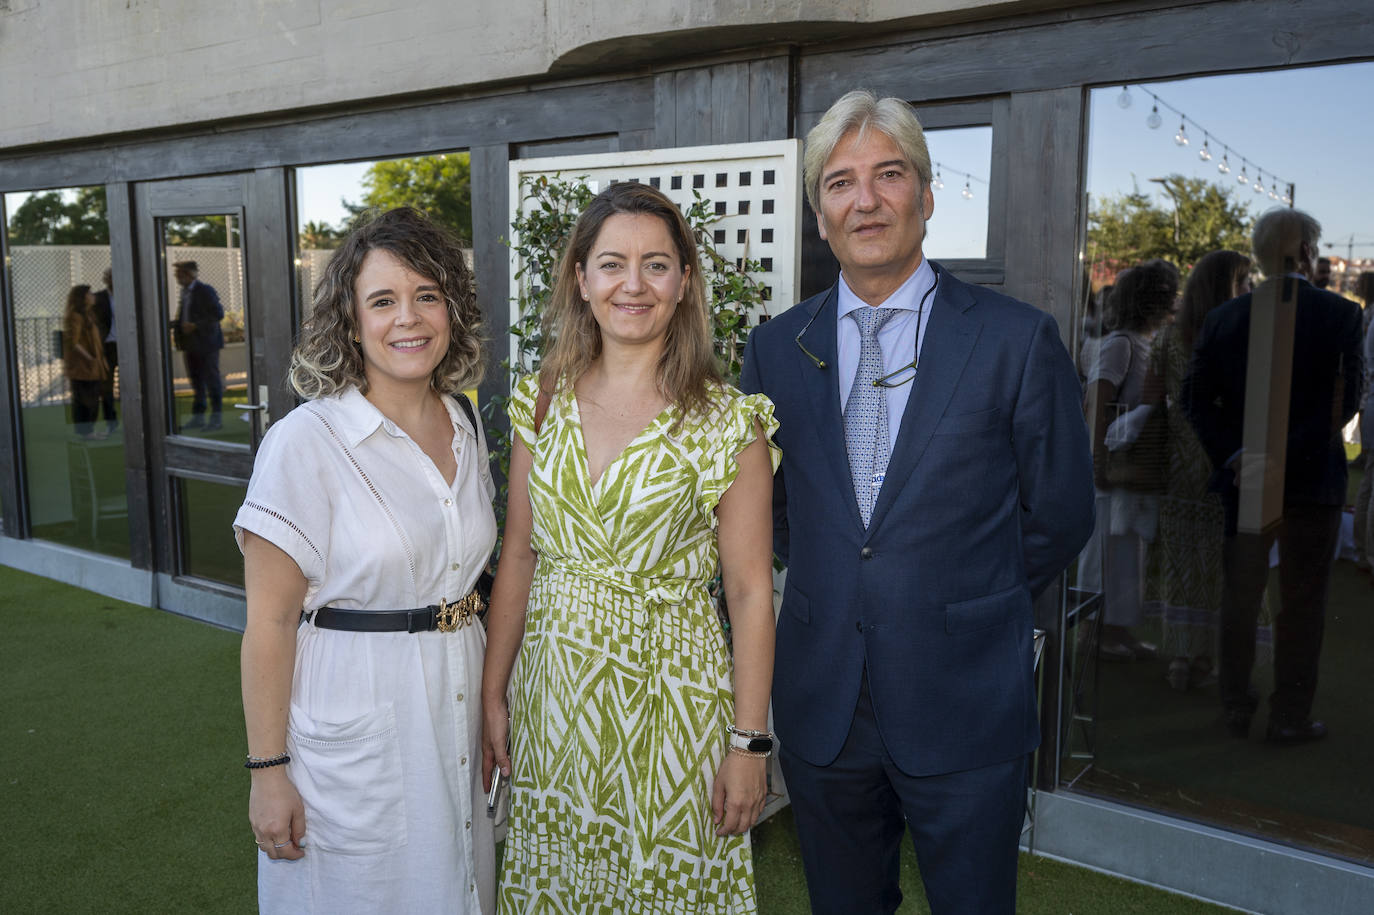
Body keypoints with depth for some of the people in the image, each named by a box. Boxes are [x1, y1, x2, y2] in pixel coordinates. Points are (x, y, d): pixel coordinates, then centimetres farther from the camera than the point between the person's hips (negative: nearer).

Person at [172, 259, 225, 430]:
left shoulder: (205, 290, -11)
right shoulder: (184, 291, 12)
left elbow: (218, 314, -15)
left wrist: (195, 326, -20)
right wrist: (173, 324, 2)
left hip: (206, 343, -8)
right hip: (191, 344, 8)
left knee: (211, 379, -1)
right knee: (196, 381, 12)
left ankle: (216, 417, 6)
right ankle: (198, 417, 18)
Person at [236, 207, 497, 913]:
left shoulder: (466, 426, 2)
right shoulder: (305, 442, -17)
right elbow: (269, 621, -15)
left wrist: (493, 702, 12)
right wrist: (268, 770, -13)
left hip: (458, 715, 6)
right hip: (355, 731, -5)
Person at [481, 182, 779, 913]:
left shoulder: (728, 421, -11)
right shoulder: (543, 401, 0)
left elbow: (750, 588, -9)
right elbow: (518, 556, 5)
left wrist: (750, 742, -9)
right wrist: (493, 694, 6)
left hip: (669, 696, -3)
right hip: (553, 691, 4)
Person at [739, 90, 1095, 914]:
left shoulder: (1017, 339, -7)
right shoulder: (777, 347, 2)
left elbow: (1060, 516, 0)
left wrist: (970, 608, 8)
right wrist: (834, 600, 7)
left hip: (966, 708, -2)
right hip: (820, 705, 3)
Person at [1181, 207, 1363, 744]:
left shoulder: (1224, 318, -1)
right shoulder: (1340, 315, -8)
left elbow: (1195, 397, -6)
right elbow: (1345, 401, -14)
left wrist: (1232, 456, -9)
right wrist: (1289, 453, -14)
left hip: (1243, 479, 3)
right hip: (1313, 479, -2)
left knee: (1240, 596, 14)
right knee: (1302, 602, 9)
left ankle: (1235, 709, 23)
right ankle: (1290, 716, 17)